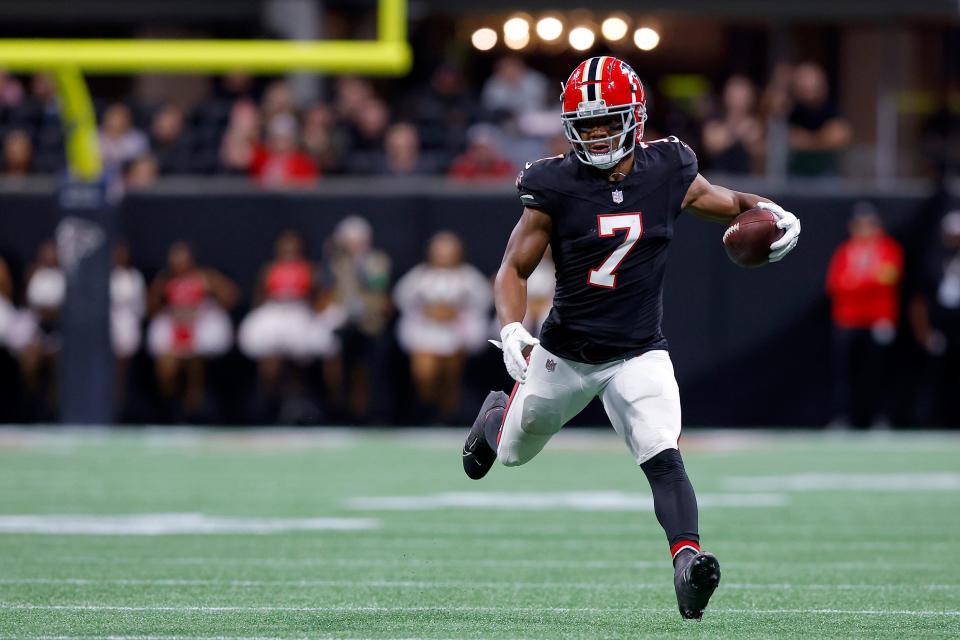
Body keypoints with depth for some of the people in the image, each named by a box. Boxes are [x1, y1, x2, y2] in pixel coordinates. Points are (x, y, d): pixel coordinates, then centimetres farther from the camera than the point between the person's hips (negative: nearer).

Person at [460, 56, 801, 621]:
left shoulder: (667, 174, -7)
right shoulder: (556, 187, -13)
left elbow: (733, 204, 10)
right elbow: (514, 270, -6)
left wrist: (775, 216, -13)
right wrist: (512, 331, -23)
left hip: (639, 355, -1)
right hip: (564, 353, 1)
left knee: (664, 457, -23)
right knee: (514, 451, 22)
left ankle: (689, 561, -35)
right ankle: (497, 416, 57)